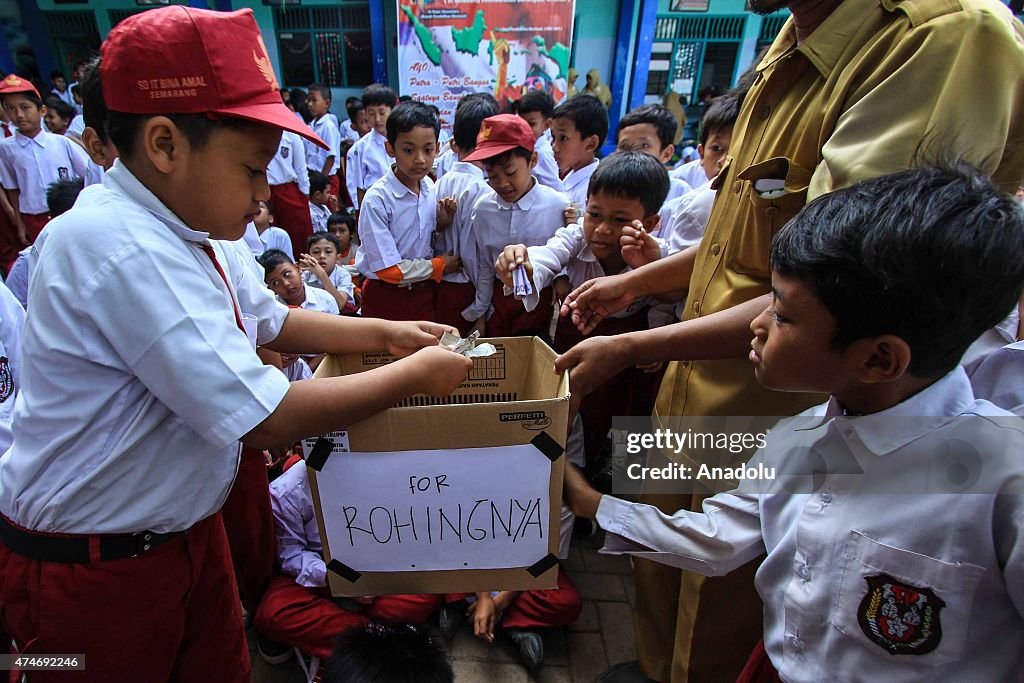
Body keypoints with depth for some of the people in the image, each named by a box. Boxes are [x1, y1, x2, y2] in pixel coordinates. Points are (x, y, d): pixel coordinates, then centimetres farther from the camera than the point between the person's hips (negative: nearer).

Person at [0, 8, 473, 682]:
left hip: (185, 527, 8)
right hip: (92, 568, -7)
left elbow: (274, 320, 12)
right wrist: (416, 374, -22)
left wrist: (384, 333, 3)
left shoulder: (187, 232, -1)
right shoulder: (124, 247, -31)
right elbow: (268, 418, -33)